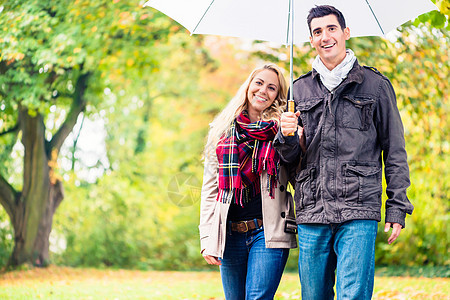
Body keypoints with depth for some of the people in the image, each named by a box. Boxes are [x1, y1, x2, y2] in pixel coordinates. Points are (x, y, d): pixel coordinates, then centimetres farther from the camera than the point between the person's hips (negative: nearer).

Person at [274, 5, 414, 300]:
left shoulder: (376, 85, 6)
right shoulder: (301, 89, 15)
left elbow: (395, 152, 7)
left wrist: (397, 208, 1)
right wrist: (287, 137, -6)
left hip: (359, 213, -3)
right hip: (311, 213, 3)